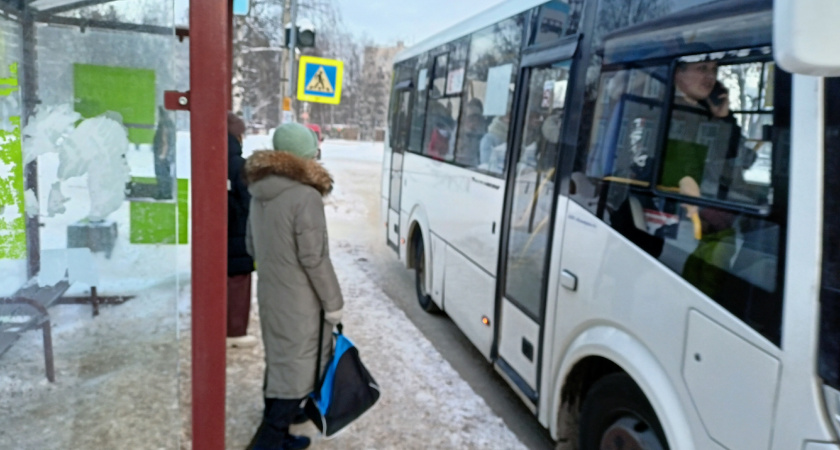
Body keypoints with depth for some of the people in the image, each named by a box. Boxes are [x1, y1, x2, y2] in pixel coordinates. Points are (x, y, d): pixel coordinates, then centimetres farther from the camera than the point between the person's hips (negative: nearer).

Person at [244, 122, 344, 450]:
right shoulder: (306, 196, -21)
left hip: (269, 295, 8)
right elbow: (314, 258, -20)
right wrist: (333, 301, -11)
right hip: (301, 301, -8)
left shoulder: (260, 192, 5)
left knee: (278, 364, 19)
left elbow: (252, 246, 14)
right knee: (298, 371, 3)